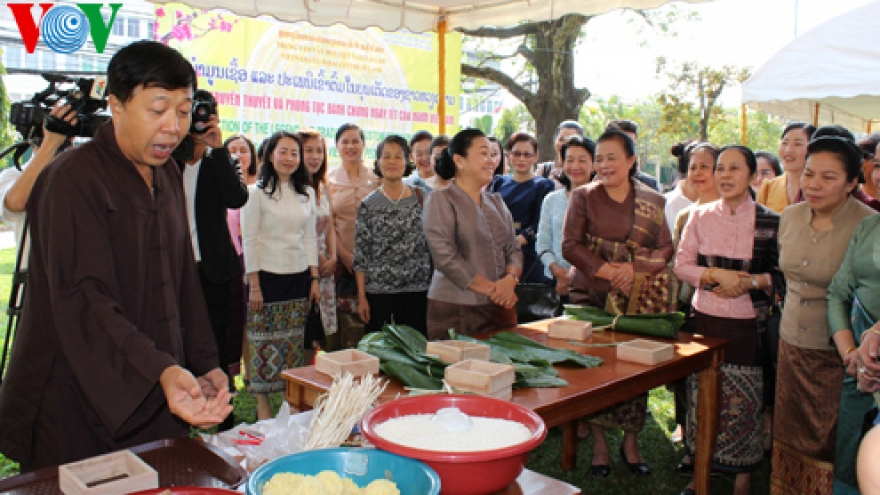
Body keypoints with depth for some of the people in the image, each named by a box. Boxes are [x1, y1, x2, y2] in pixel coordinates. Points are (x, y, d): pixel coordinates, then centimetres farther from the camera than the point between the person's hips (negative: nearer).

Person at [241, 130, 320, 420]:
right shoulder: (257, 193, -3)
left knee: (294, 344, 7)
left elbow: (309, 238, 13)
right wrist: (254, 285, -10)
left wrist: (315, 279, 8)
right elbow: (249, 241, -6)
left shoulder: (306, 194, 10)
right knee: (265, 344, 1)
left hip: (299, 277, 4)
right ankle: (263, 407, 12)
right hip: (268, 276, -4)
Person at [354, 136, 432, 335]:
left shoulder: (421, 199, 5)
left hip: (417, 290, 1)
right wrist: (361, 297, -3)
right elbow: (360, 255, 1)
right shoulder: (368, 205, 1)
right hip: (378, 292, -1)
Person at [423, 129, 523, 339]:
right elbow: (445, 257, -14)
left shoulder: (496, 202, 16)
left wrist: (511, 279, -10)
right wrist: (491, 289, -14)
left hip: (501, 307, 6)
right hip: (455, 310, -5)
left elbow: (513, 249, 12)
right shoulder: (440, 200, -5)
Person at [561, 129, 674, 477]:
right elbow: (570, 245, -5)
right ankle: (599, 443, 16)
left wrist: (635, 267, -13)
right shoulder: (584, 196, 3)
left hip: (639, 300, 1)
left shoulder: (652, 201, 7)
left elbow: (666, 248, 4)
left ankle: (631, 442, 21)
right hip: (593, 295, -1)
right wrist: (607, 270, -14)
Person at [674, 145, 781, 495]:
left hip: (748, 324, -2)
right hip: (705, 318, 2)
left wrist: (751, 282, -17)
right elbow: (681, 265, 3)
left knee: (745, 401, 3)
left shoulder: (770, 221, -2)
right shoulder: (700, 216, 4)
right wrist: (715, 274, -13)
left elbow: (782, 273, 0)